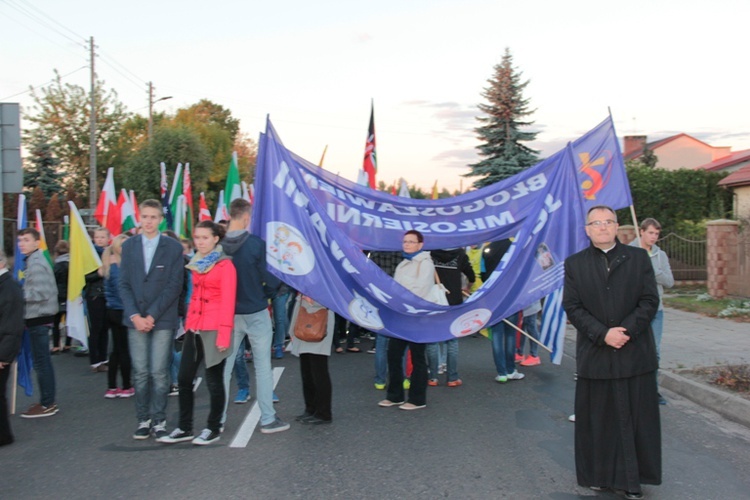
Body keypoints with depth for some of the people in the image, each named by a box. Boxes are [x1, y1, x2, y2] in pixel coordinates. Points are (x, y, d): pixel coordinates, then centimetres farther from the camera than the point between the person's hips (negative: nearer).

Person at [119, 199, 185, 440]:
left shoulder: (173, 248, 0)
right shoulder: (129, 246, 8)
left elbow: (174, 286, -4)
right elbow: (124, 284, 6)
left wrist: (152, 315, -10)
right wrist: (134, 315, -6)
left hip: (162, 319, -2)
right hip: (136, 319, 2)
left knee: (159, 372, 0)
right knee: (140, 372, 5)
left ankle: (159, 421, 9)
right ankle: (143, 420, 14)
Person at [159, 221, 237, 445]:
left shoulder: (225, 265, -7)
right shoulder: (197, 264, 15)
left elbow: (227, 302, -12)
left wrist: (224, 333, -17)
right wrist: (188, 324, 12)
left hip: (213, 329, -7)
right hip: (194, 328, 7)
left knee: (214, 381, 2)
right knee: (184, 378, 8)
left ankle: (213, 429, 16)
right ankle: (185, 428, 20)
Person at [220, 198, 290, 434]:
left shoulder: (219, 245, -5)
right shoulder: (256, 244, -14)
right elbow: (271, 279, -12)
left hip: (228, 314, 3)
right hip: (256, 312, -3)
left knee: (224, 366, 12)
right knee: (263, 366, 6)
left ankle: (218, 419, 19)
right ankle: (268, 419, 10)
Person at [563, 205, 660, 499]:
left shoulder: (638, 258, 4)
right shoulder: (574, 264, 4)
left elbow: (650, 300, -1)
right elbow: (572, 307, -2)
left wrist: (626, 331, -14)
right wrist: (603, 334, -14)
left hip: (635, 354, 0)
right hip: (594, 356, 0)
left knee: (635, 417, 6)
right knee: (597, 419, 8)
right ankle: (599, 475, 22)